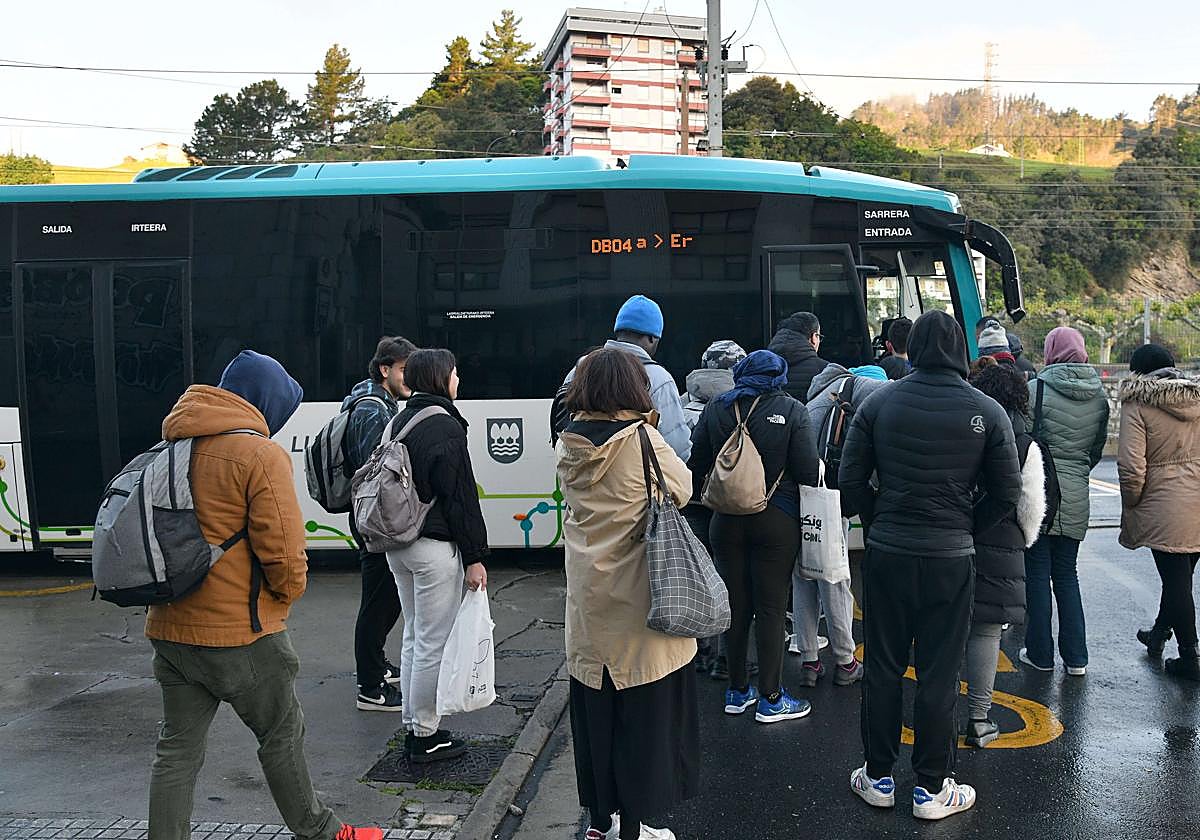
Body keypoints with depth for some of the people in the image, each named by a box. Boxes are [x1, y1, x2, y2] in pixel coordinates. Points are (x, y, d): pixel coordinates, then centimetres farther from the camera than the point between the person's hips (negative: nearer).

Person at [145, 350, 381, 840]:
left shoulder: (174, 448, 10)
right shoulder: (260, 454, -15)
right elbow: (283, 550, -18)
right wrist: (289, 591, 0)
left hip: (170, 627, 7)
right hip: (239, 633, -6)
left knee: (178, 748, 12)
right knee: (282, 735, 11)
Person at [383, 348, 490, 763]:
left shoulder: (400, 421, 11)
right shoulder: (446, 426, -15)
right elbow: (461, 498, -17)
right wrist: (474, 557, -14)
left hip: (398, 543, 9)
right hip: (434, 547, -9)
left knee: (414, 636, 18)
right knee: (434, 643, 0)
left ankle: (414, 726, 26)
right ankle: (425, 736, 8)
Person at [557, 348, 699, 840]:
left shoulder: (567, 445, -2)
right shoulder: (643, 440, -15)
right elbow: (682, 490, -2)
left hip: (588, 598, 5)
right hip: (637, 598, -5)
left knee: (594, 708, 15)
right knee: (643, 710, 8)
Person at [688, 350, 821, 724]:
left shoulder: (716, 409, 1)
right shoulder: (791, 411, -9)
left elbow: (696, 465, 5)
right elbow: (808, 470, -10)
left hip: (727, 520, 3)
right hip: (776, 521, -3)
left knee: (735, 605, 13)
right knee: (771, 607, 5)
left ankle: (737, 691, 24)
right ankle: (770, 699, 11)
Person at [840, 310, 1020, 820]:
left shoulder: (879, 403, -4)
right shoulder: (987, 412, -6)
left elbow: (850, 481, -2)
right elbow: (1008, 495, 0)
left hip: (886, 553, 1)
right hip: (951, 557, -1)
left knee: (882, 668, 12)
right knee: (939, 675, 9)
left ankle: (878, 778, 24)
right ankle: (931, 788, 19)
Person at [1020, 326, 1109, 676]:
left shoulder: (1036, 389, -12)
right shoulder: (1099, 396, 4)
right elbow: (1098, 447, 12)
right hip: (1076, 496, 5)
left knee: (1037, 572, 6)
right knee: (1067, 574, 14)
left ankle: (1040, 654, 12)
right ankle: (1076, 657, 15)